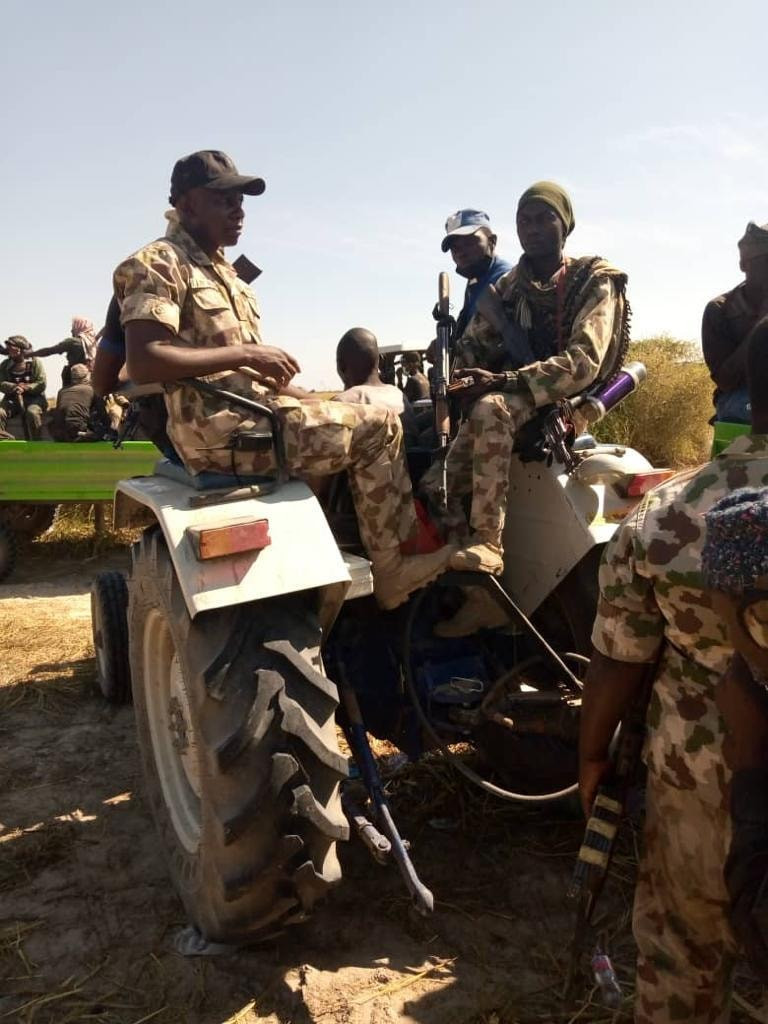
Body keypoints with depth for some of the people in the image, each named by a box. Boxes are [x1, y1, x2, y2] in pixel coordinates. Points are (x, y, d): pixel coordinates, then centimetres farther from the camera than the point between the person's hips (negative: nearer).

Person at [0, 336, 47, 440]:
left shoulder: (35, 362, -1)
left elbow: (42, 384, -8)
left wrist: (26, 387, -22)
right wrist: (14, 387, -24)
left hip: (33, 397, -3)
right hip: (12, 398, 3)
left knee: (32, 413, -34)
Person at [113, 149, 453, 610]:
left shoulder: (220, 269, 23)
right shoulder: (159, 264, -7)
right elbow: (142, 363, -23)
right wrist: (244, 353, -20)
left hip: (249, 414, 10)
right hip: (220, 431, -10)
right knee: (377, 427, -11)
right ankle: (392, 571, 0)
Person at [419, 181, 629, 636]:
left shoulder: (594, 283, -1)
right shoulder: (504, 291, 15)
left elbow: (584, 362, -16)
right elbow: (470, 348, 7)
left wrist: (506, 381, -28)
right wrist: (452, 377, -19)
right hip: (511, 403, 5)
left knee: (490, 410, -39)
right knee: (436, 485, -18)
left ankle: (488, 542, -39)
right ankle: (484, 593, -12)